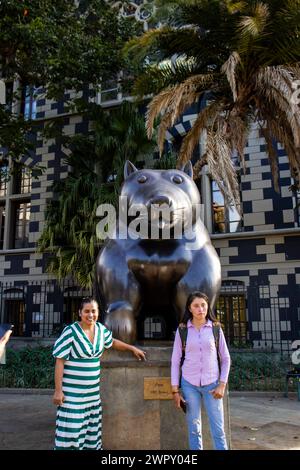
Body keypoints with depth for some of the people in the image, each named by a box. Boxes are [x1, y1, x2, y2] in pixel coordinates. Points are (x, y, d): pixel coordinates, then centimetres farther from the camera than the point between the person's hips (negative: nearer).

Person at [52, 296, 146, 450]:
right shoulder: (70, 331, -15)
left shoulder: (101, 329, 3)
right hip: (72, 391, -6)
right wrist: (58, 390, -15)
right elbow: (59, 361, -14)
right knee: (71, 429, -1)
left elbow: (112, 342, 24)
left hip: (93, 390, 6)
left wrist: (133, 348, 23)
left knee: (91, 428, 15)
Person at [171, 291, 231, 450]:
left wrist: (222, 384, -2)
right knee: (194, 429, 8)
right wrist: (175, 389, 0)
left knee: (218, 430, 3)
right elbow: (175, 360, 2)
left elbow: (225, 359, 6)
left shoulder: (215, 328, 0)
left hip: (212, 384, 0)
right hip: (189, 384, 0)